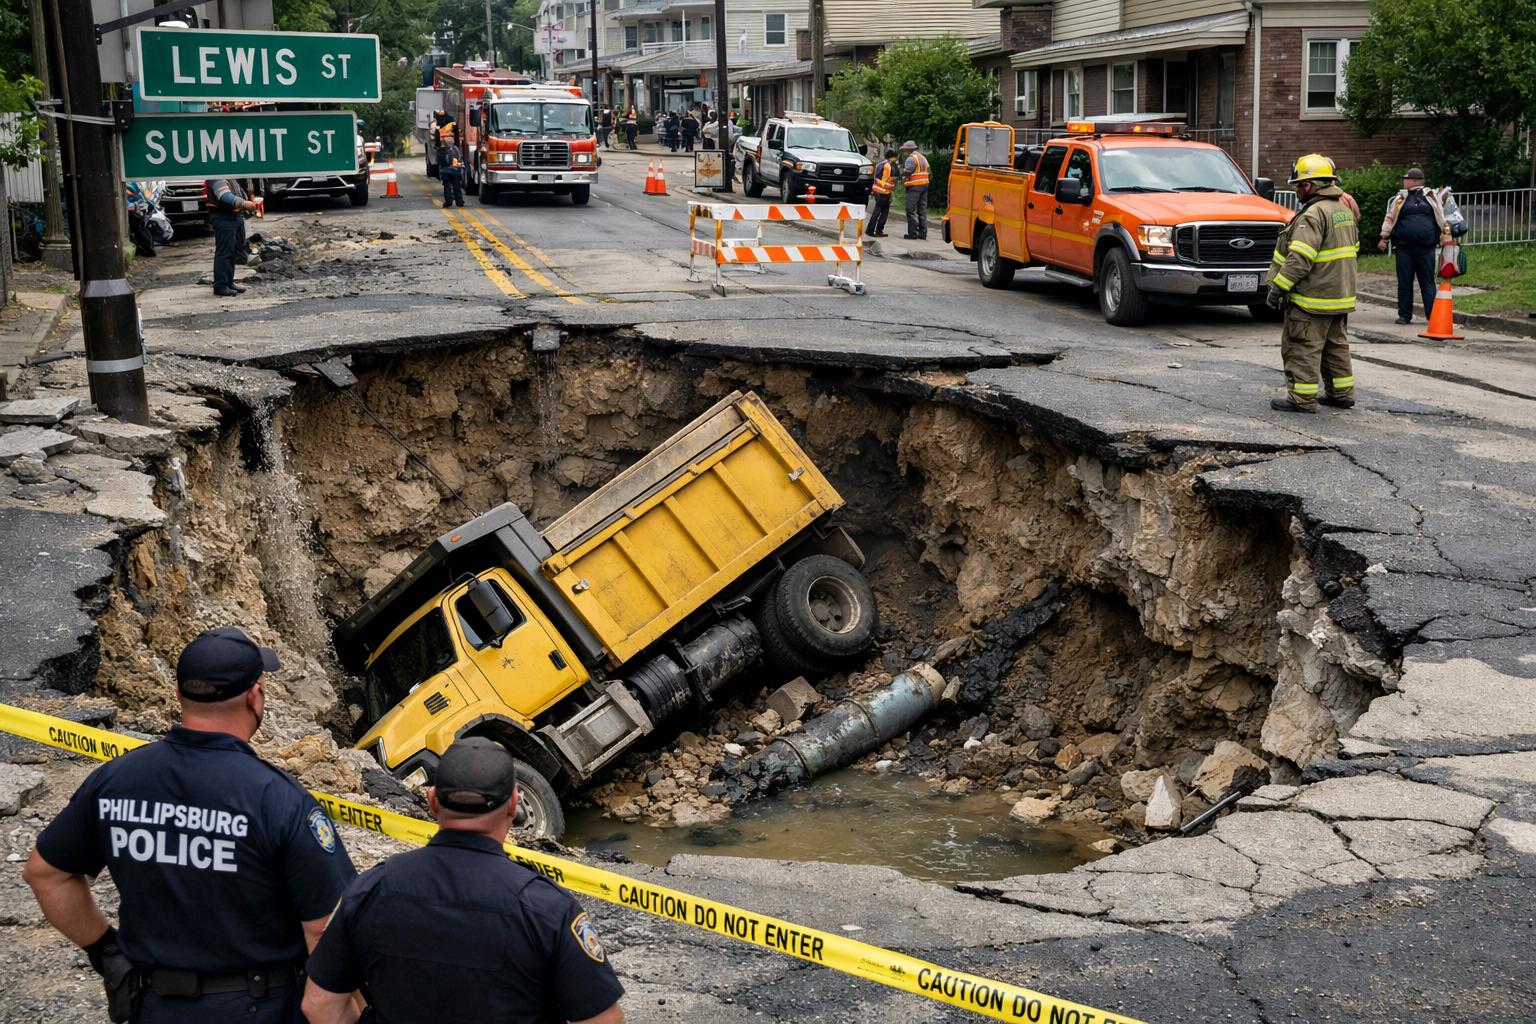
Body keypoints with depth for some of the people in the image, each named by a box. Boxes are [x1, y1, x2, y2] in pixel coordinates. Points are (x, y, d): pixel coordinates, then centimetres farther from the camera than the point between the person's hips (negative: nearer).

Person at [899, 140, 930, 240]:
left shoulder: (911, 158, -10)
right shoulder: (922, 157, 20)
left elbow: (906, 172, -18)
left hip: (914, 187, -9)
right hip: (924, 184, 9)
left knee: (911, 210, -5)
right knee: (922, 210, 9)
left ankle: (913, 233, -8)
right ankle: (923, 233, 10)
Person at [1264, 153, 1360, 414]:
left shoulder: (1314, 214, -19)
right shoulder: (1344, 210, 13)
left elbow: (1300, 258, -26)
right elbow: (1353, 248, 23)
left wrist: (1277, 287, -23)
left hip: (1312, 297, -10)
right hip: (1340, 295, 10)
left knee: (1302, 346, -5)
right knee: (1335, 344, 18)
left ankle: (1302, 398, -5)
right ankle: (1341, 392, 25)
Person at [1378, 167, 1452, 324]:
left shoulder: (1431, 197, 7)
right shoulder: (1399, 199, 10)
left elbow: (1442, 218, 10)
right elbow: (1389, 219, 12)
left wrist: (1446, 237, 8)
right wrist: (1384, 238, 6)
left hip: (1426, 249, -1)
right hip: (1404, 248, 1)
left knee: (1428, 283, 1)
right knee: (1404, 282, 3)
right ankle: (1404, 315, 11)